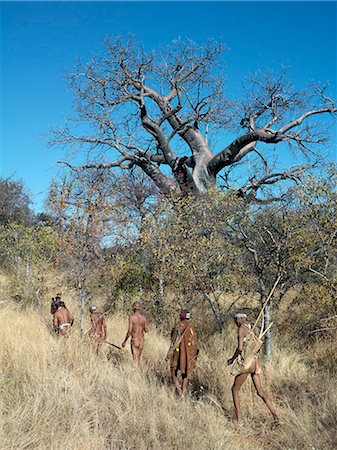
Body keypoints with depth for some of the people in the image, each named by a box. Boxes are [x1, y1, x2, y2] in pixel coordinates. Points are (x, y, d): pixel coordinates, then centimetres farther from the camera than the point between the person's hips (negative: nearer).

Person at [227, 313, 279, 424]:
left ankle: (239, 418, 6)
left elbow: (240, 348, -18)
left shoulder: (241, 329, -10)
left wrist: (232, 359, -4)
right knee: (260, 391, 7)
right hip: (254, 361, 8)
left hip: (245, 363, -8)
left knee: (235, 389, 7)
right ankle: (275, 416, 1)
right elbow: (258, 345, 21)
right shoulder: (250, 329, 14)